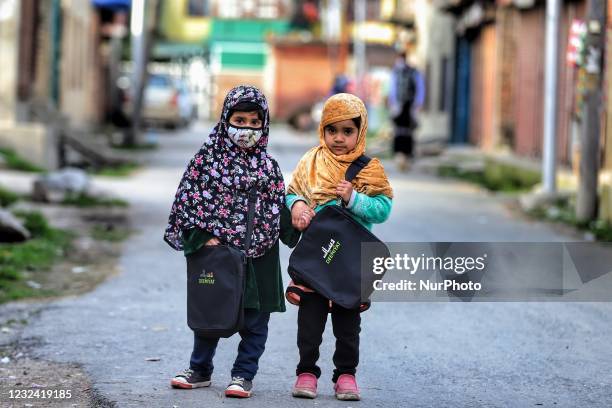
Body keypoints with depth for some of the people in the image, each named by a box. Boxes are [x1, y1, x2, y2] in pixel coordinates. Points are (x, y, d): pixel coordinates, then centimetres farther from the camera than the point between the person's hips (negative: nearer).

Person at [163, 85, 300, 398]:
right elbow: (191, 197, -4)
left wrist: (298, 235, 0)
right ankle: (200, 370, 25)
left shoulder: (267, 165, 5)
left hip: (258, 254, 2)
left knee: (254, 319, 4)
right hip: (215, 249, -1)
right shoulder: (208, 156, -2)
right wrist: (203, 235, -11)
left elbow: (278, 207, 10)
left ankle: (244, 374, 15)